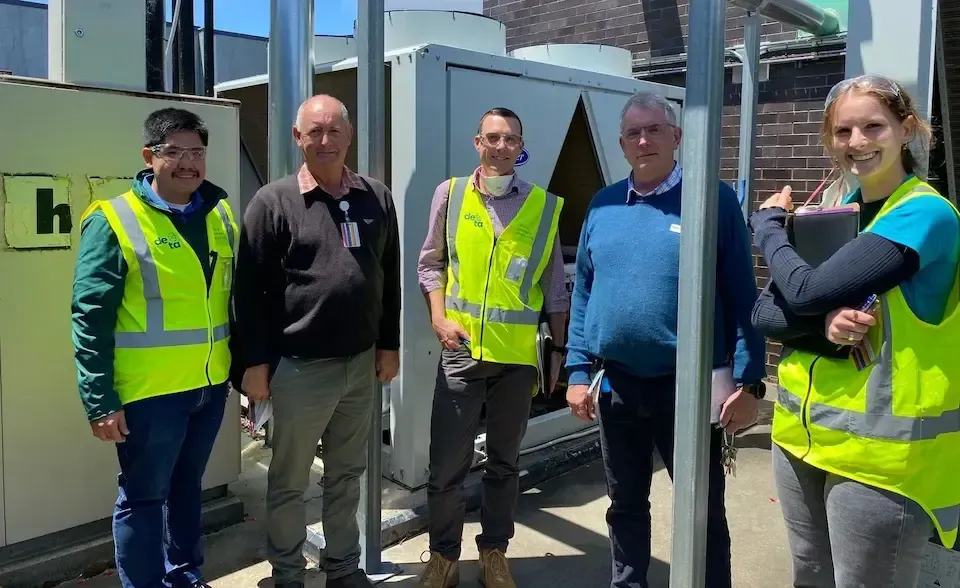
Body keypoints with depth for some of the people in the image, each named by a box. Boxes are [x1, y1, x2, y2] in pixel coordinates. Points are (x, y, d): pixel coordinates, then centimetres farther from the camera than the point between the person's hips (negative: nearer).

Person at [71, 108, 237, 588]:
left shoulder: (219, 215, 7)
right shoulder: (114, 222, -11)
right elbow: (90, 317, -13)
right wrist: (100, 400, -15)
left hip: (209, 384, 6)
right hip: (150, 390, -6)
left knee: (186, 485, 21)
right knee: (143, 498, 8)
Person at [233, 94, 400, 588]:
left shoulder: (376, 198, 5)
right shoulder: (273, 201, -6)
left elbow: (390, 278, 10)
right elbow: (250, 288, -6)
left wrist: (389, 344, 9)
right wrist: (255, 361, -8)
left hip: (361, 363, 4)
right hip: (299, 367, -3)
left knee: (346, 475, 18)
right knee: (289, 481, 12)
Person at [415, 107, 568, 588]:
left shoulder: (545, 206, 2)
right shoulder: (450, 193, 2)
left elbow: (555, 288, 7)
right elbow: (430, 263, 9)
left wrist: (557, 351, 8)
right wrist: (439, 318, -5)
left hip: (520, 354, 1)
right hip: (461, 348, 0)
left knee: (504, 461, 13)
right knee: (447, 462, 3)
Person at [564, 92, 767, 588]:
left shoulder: (714, 200, -6)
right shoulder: (603, 206, 6)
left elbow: (743, 297, -7)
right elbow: (583, 293, 8)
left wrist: (748, 382, -10)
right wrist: (578, 370, 4)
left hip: (689, 386, -4)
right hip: (615, 384, 4)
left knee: (703, 513, 11)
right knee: (626, 505, 20)